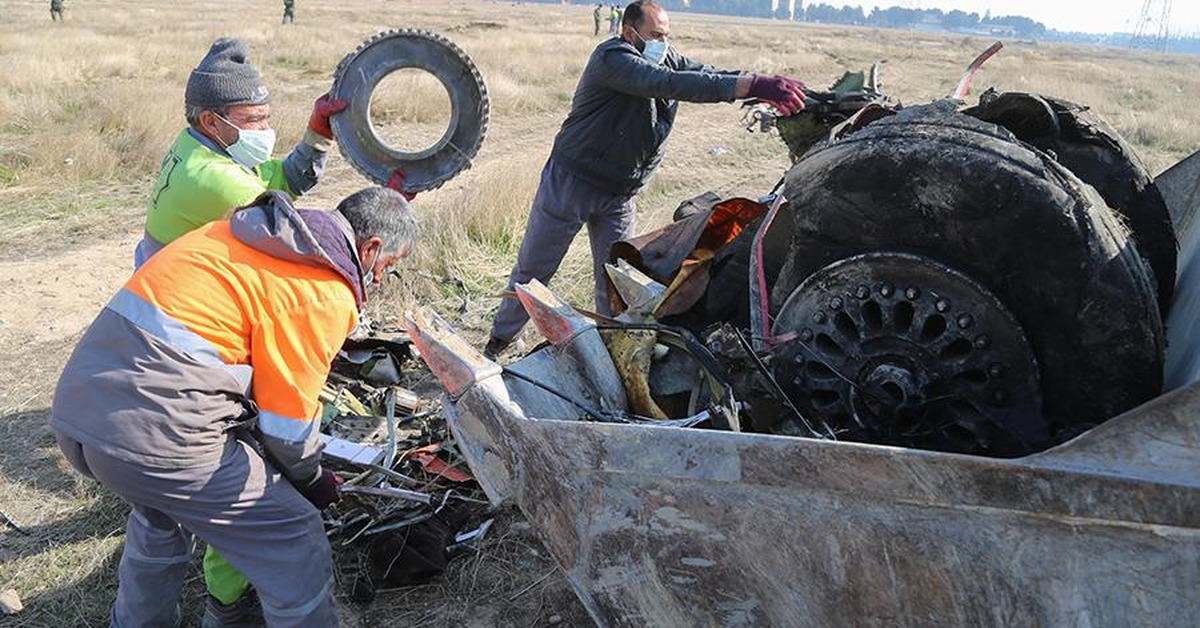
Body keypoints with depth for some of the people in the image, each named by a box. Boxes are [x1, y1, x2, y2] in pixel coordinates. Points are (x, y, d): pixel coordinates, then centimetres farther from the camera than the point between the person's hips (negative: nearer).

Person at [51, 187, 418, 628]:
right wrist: (313, 479, 15)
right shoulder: (325, 292, -9)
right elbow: (287, 422, -6)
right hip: (158, 433, -9)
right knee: (295, 540, 4)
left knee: (161, 517, 36)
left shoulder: (242, 231, 16)